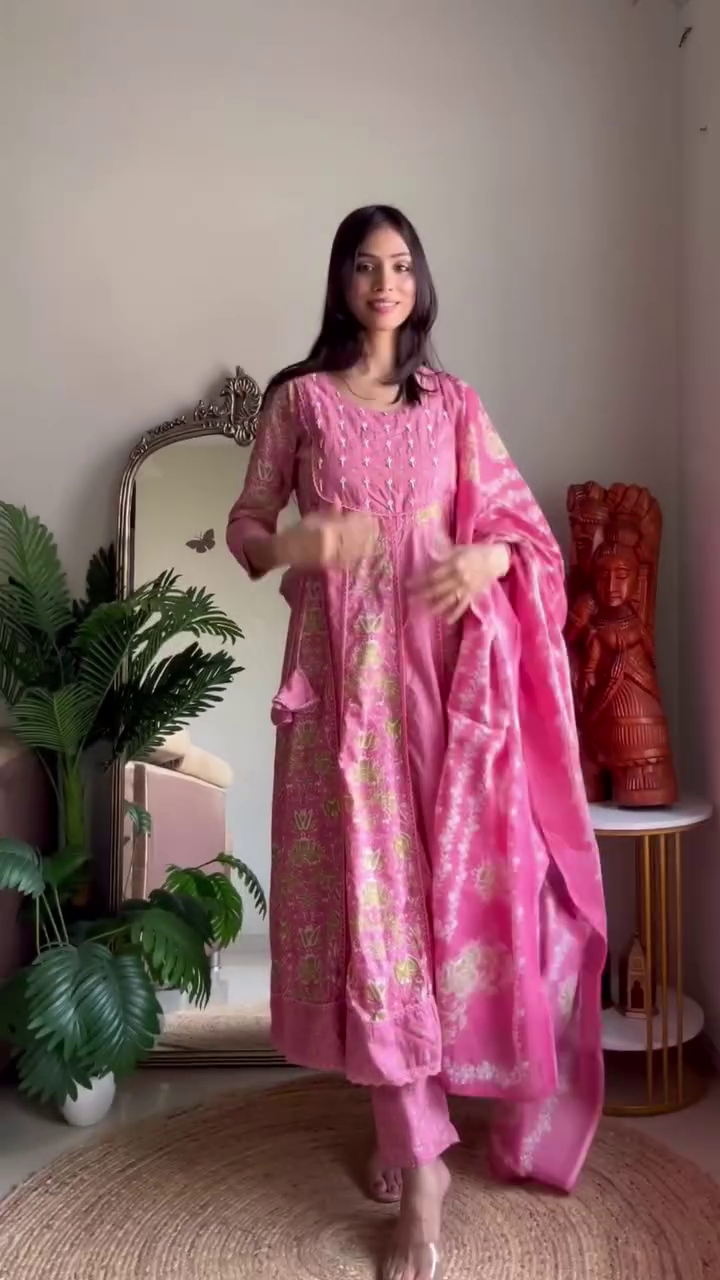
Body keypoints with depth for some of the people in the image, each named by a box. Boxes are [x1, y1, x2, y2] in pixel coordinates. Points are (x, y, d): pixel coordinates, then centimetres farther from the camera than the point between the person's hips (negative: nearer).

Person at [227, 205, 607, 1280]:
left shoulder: (452, 402, 12)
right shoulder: (299, 398, 8)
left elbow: (517, 520, 12)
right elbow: (244, 528, 8)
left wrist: (486, 557, -10)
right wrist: (300, 543, -13)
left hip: (447, 664, 2)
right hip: (346, 667, -1)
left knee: (449, 883, 1)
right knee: (372, 892, -4)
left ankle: (410, 1119, 23)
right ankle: (422, 1165, 7)